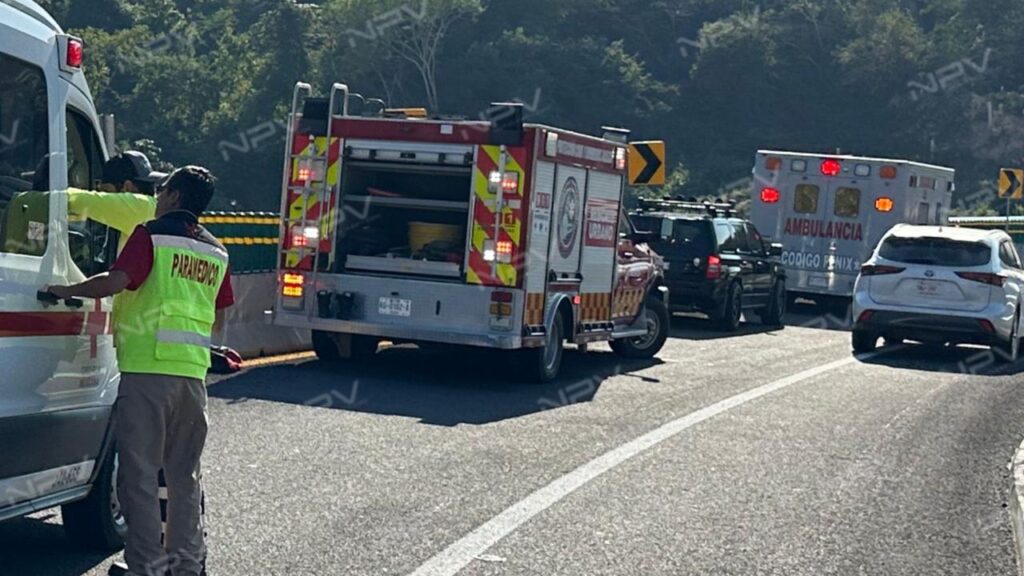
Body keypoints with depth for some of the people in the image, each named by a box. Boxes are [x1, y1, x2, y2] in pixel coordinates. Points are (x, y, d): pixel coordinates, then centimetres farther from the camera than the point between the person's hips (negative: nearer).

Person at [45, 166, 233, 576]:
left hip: (147, 366, -6)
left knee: (140, 472, -1)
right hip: (193, 371, 6)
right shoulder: (216, 253, 14)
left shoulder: (151, 236, -5)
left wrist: (66, 291, -5)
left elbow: (117, 281, -18)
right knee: (183, 473, 15)